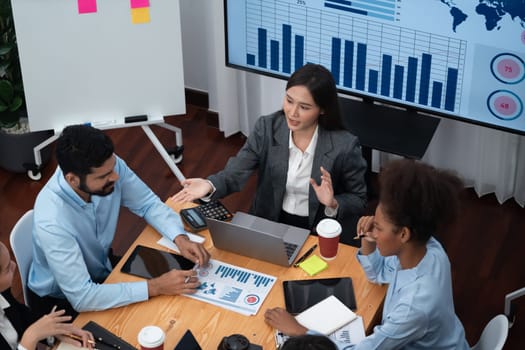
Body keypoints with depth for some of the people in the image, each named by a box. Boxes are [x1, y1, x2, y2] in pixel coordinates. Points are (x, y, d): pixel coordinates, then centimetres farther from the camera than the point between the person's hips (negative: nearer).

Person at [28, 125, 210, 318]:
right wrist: (156, 287, -35)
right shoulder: (52, 222, -38)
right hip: (59, 300, -6)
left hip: (101, 269, 6)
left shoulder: (109, 166, -22)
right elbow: (82, 298, -37)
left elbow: (148, 204, -5)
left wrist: (181, 238, -22)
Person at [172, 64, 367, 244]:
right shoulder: (267, 128, -8)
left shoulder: (344, 146, -16)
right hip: (269, 224, 3)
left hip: (321, 235, -2)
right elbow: (236, 172, -11)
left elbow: (358, 200, -3)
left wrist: (333, 204, -25)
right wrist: (209, 185, -33)